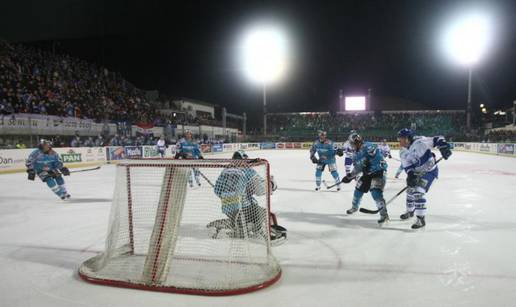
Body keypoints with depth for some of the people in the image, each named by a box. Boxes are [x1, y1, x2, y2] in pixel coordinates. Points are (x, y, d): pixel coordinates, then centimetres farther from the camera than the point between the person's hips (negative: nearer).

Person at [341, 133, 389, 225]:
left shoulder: (367, 146, -18)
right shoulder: (356, 154, 9)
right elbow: (357, 168, 13)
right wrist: (349, 177, 5)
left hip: (378, 171, -9)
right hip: (367, 173, 9)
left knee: (376, 192, -21)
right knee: (358, 188, 15)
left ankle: (384, 214, -17)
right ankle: (354, 207, 39)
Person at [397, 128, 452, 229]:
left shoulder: (419, 142, -21)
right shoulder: (405, 154, 1)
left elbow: (437, 140, -17)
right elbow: (408, 167, -4)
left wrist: (444, 148, -30)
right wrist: (411, 175, -21)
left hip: (430, 171, -8)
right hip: (418, 173, 9)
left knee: (418, 192, -19)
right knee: (410, 191, 18)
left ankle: (421, 219, -11)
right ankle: (410, 211, 45)